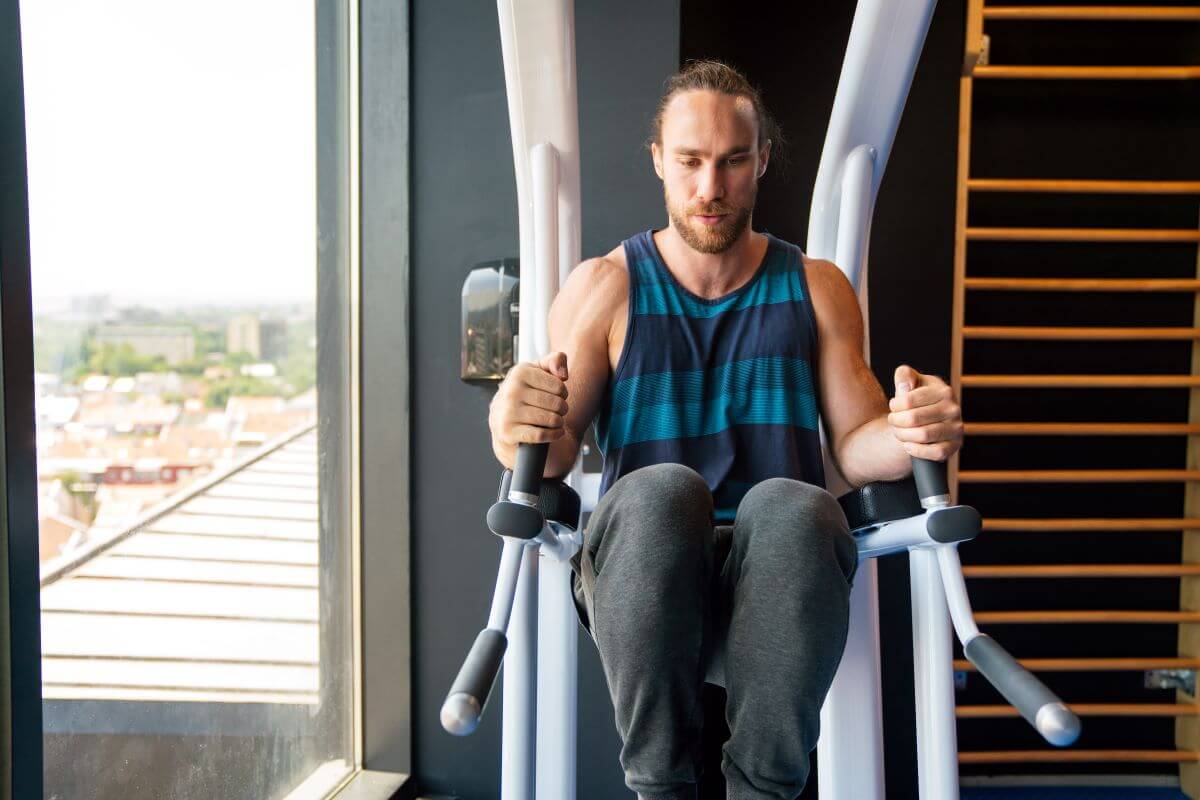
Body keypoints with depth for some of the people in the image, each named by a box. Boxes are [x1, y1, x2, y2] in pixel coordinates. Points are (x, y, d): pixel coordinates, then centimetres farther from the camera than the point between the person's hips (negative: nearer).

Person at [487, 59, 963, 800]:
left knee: (791, 507, -33)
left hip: (778, 574, 1)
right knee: (660, 491, -34)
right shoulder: (604, 287, 7)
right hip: (641, 571, 0)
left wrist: (911, 436, -15)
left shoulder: (817, 288, 12)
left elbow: (855, 445, 8)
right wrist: (519, 429, -22)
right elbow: (557, 452, 1)